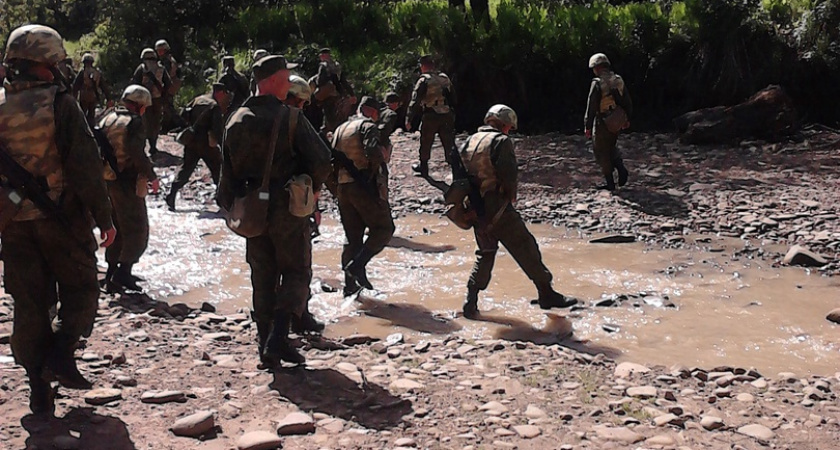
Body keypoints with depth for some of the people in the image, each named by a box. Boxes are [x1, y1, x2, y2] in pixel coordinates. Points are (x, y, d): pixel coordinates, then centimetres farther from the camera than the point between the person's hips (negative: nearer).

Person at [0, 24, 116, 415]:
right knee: (80, 288, 12)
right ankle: (61, 351, -7)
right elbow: (85, 165, -13)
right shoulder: (60, 103, -11)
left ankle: (39, 384, 13)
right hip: (61, 217, -4)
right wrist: (103, 217, -8)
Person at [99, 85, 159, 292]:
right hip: (128, 183, -8)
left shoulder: (107, 119, 11)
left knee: (116, 227, 19)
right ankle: (122, 273, -7)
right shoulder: (134, 122, -13)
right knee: (137, 230, 1)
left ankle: (112, 272, 23)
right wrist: (152, 177, -11)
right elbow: (138, 154, -21)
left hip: (108, 181, 8)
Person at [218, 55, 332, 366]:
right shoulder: (290, 118, -13)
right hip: (287, 209, -5)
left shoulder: (236, 121, 4)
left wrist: (232, 207, 17)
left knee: (263, 278, 15)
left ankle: (268, 344, 16)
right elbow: (322, 160, -16)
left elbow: (228, 170, 7)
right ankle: (277, 337, -9)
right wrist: (311, 188, 3)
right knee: (296, 273, 7)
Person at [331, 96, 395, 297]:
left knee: (353, 237, 12)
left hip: (342, 188, 8)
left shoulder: (340, 128, 19)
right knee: (383, 229, 1)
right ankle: (357, 265, -15)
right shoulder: (368, 126, -5)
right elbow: (374, 152, -20)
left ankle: (350, 286, 11)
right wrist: (382, 155, -1)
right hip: (364, 186, -8)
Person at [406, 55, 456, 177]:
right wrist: (451, 114, 24)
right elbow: (453, 98, 15)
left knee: (425, 144, 14)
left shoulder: (424, 80, -9)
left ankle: (423, 168, 26)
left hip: (430, 117, -4)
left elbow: (415, 101, -13)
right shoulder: (445, 78, 8)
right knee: (449, 143, 6)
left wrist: (409, 120, -9)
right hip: (447, 116, 4)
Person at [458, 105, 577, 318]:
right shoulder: (501, 141, -9)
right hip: (497, 208, -7)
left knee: (486, 252, 19)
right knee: (525, 248, 2)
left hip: (475, 209, 7)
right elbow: (508, 173, -17)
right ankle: (546, 294, 8)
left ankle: (471, 301, 11)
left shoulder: (470, 141, 12)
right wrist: (511, 195, 0)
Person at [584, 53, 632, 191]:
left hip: (602, 123, -6)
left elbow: (591, 107, -17)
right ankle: (621, 167, 2)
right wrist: (626, 119, 23)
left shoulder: (597, 83, -16)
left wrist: (588, 126, -12)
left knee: (601, 152, 6)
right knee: (611, 148, 25)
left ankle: (610, 183, 7)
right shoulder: (619, 81, 4)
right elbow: (628, 103, 11)